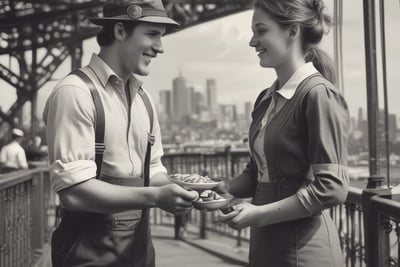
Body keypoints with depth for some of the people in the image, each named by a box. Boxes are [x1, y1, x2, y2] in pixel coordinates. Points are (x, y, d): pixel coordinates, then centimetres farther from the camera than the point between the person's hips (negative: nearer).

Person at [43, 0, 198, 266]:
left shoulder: (143, 98, 7)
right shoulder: (75, 92, -16)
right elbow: (74, 190, -22)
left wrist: (172, 189, -9)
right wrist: (155, 197, -25)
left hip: (140, 242, 7)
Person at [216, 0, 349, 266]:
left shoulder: (319, 94, -15)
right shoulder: (267, 98, 7)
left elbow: (331, 188, -19)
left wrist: (259, 214, -19)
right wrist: (223, 188, -2)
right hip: (264, 243, 7)